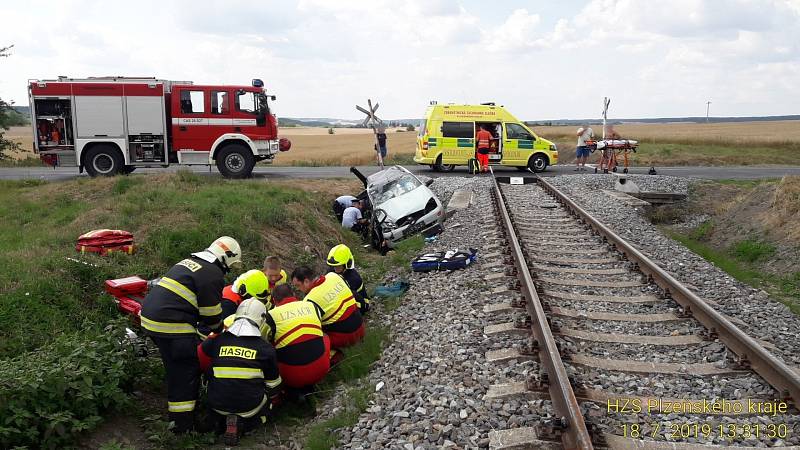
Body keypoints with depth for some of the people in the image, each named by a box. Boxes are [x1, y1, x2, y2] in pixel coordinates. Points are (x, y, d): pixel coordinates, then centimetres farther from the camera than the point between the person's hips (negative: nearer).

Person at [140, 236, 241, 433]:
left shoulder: (190, 262, 20)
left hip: (150, 317, 10)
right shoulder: (213, 275, -9)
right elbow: (212, 313, -6)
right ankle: (183, 425, 5)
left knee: (175, 368, 24)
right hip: (171, 326, -10)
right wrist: (219, 330, 16)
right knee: (185, 372, -1)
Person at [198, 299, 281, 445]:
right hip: (250, 406, -4)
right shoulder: (266, 348, -7)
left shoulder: (216, 340, -4)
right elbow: (273, 386, 3)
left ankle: (220, 419, 6)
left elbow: (200, 364, 13)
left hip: (217, 404, 4)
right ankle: (243, 424, -2)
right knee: (267, 400, 27)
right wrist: (269, 397, 28)